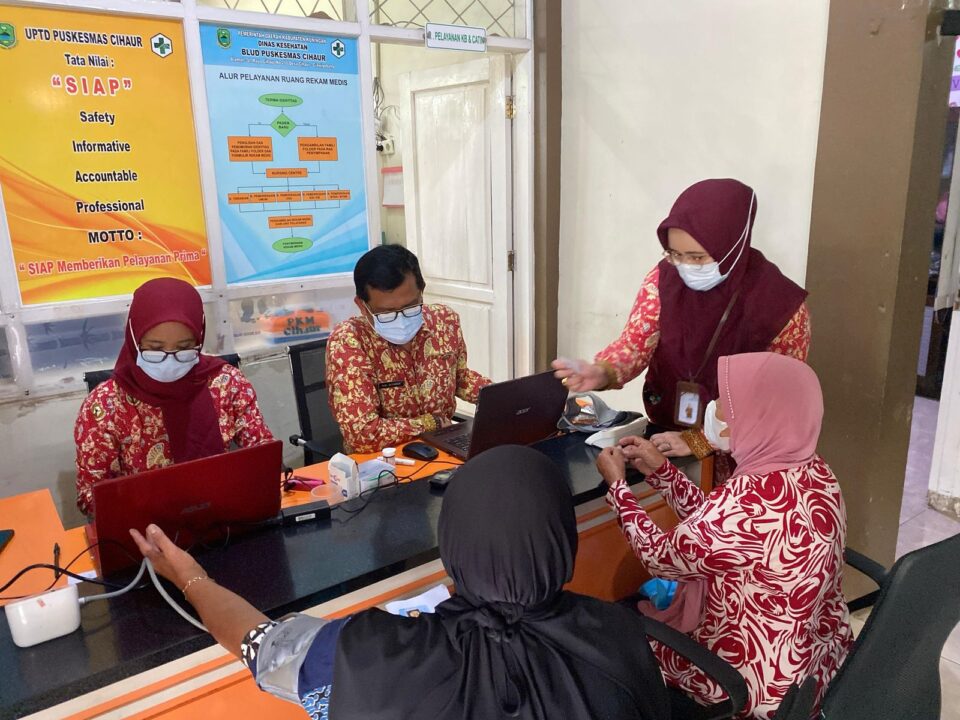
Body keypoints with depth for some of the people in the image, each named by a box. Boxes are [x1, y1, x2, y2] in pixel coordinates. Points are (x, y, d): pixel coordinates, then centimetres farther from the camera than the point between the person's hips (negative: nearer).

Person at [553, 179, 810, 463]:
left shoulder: (782, 308, -15)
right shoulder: (664, 279, -7)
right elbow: (635, 341, -10)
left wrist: (700, 441, -17)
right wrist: (602, 373, -31)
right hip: (665, 435, 4)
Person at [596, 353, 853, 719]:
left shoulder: (749, 502, -34)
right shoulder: (812, 471, -8)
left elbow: (661, 558, -16)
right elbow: (714, 525, 5)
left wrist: (617, 485, -5)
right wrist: (660, 469, 3)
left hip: (768, 687, -7)